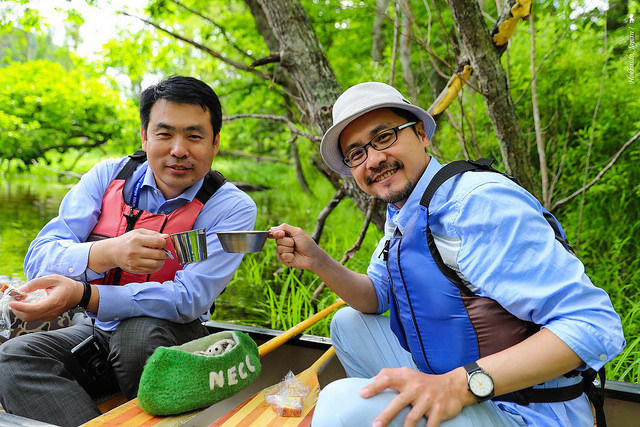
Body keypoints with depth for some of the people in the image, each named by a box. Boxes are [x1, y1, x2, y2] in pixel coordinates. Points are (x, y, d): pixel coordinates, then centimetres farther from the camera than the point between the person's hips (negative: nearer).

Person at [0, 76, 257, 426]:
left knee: (138, 331, -33)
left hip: (169, 338, -3)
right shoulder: (107, 177, -3)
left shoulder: (234, 208, -13)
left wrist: (81, 295, -33)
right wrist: (108, 252, -32)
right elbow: (37, 259, -10)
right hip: (96, 334, 3)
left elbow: (189, 300, -22)